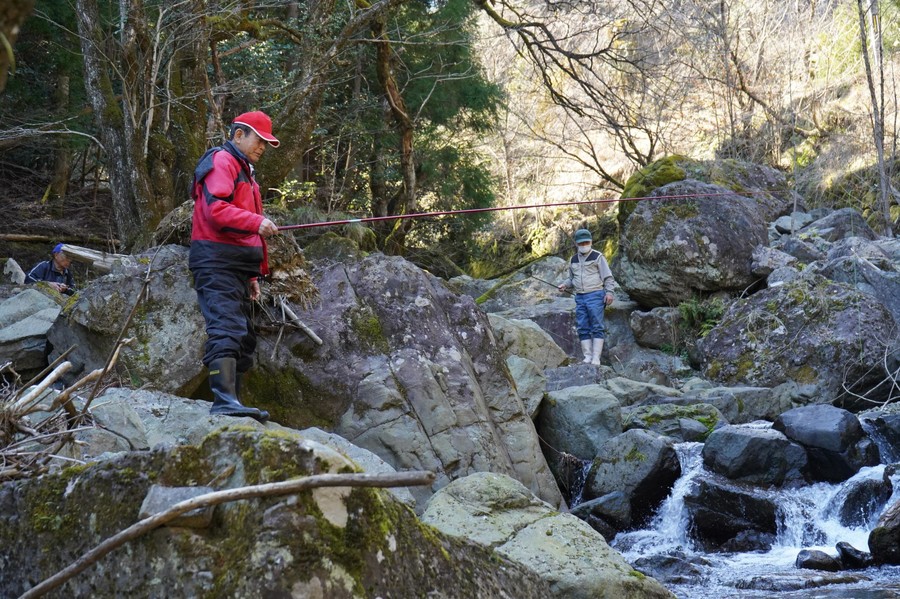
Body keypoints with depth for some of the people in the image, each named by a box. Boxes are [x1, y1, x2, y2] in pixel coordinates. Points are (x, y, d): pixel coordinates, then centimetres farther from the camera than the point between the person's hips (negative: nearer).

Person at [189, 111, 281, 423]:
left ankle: (231, 402, 11)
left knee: (244, 338, 9)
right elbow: (215, 209, -20)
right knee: (227, 329, -22)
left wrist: (252, 275, 26)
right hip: (216, 261, -11)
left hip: (236, 266, 11)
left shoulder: (245, 171, 29)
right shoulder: (221, 161, -3)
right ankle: (225, 400, -30)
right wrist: (256, 222, -29)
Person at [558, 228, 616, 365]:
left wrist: (609, 292, -14)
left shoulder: (597, 257, 0)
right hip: (580, 297, 6)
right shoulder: (573, 260, 16)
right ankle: (587, 357, 5)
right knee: (583, 328, 2)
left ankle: (596, 359, -11)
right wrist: (565, 286, 7)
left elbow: (608, 277, -1)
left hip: (595, 295, -6)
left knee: (597, 327, -8)